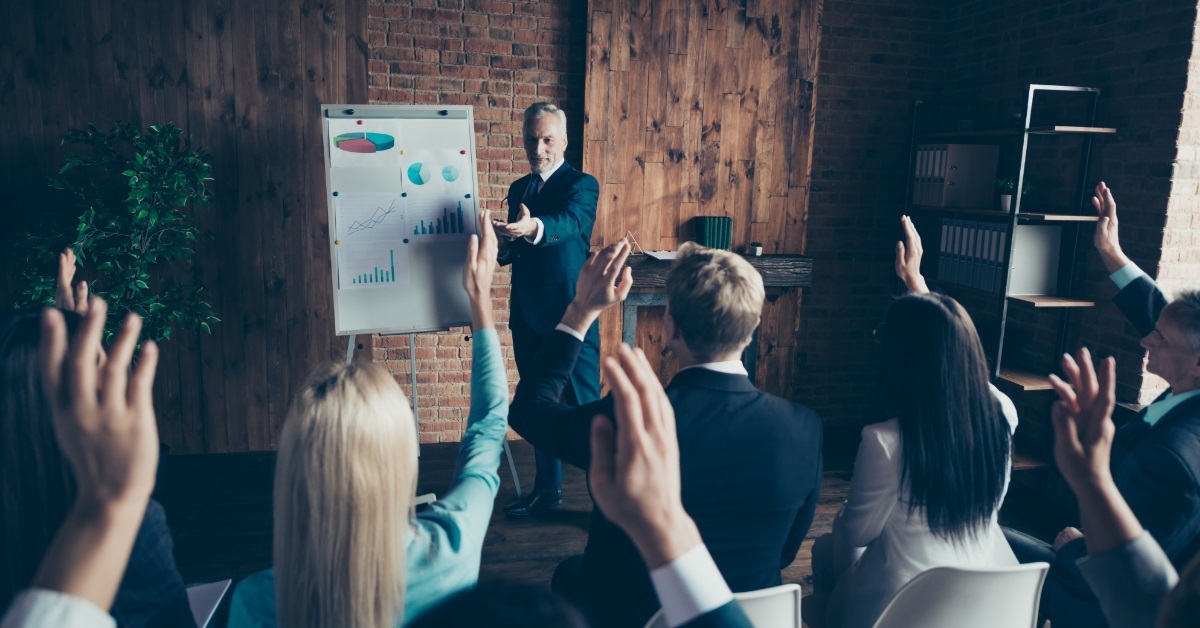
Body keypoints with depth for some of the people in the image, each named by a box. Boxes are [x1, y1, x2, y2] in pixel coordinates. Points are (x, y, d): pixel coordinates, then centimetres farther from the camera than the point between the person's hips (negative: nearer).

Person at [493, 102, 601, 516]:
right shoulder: (518, 189, 15)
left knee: (585, 406, -3)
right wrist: (504, 243, -5)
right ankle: (547, 488, 28)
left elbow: (570, 222, -28)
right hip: (527, 315, 7)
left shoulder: (581, 185, -6)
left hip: (570, 314, -6)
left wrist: (533, 226, -49)